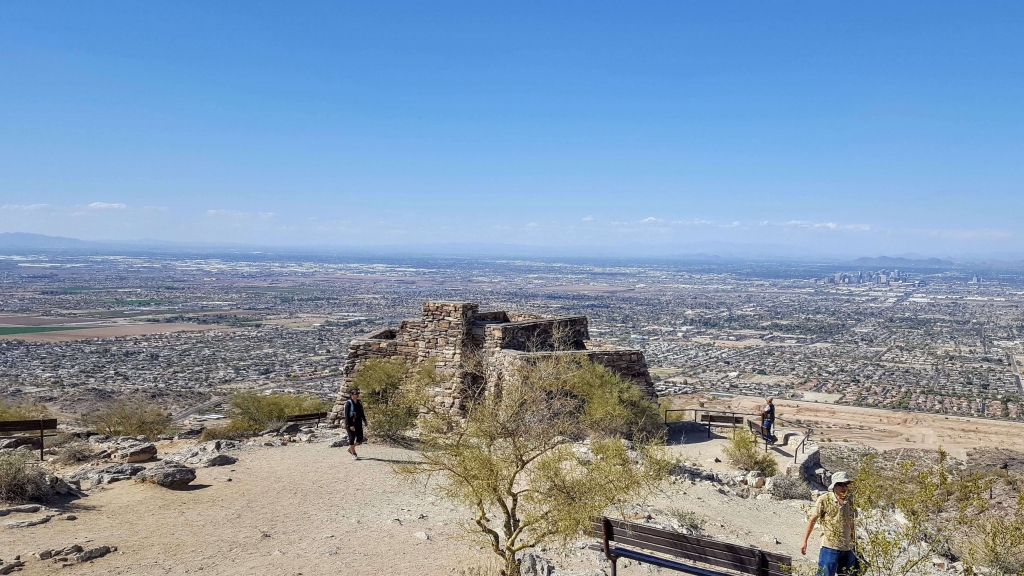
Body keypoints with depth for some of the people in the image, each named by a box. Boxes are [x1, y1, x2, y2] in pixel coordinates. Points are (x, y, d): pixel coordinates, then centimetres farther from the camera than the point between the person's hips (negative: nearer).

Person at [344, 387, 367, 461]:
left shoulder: (359, 403, 7)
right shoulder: (348, 404, -14)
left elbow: (361, 413, 17)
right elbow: (347, 415, -17)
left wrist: (364, 420, 6)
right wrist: (350, 425, -22)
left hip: (358, 424, 7)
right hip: (350, 424, -7)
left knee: (360, 438, 8)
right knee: (352, 438, 1)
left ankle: (350, 449, 31)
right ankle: (354, 454, 13)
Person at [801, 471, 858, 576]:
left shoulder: (850, 500, 5)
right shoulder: (824, 499, -9)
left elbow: (851, 524, 16)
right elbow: (812, 520, -4)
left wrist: (854, 544, 19)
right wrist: (805, 541, -6)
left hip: (848, 548, 5)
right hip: (830, 548, -5)